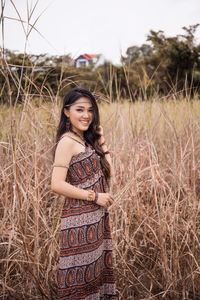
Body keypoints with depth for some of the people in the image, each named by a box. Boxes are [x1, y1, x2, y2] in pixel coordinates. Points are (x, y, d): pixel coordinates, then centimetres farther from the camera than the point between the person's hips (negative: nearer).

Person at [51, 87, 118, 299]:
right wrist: (95, 196, -16)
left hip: (96, 217, 9)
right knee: (81, 273, 0)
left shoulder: (86, 140, 13)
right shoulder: (67, 141, -12)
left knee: (97, 269, 16)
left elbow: (107, 171, 14)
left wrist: (101, 142, 9)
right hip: (80, 219, -9)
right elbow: (57, 184, -20)